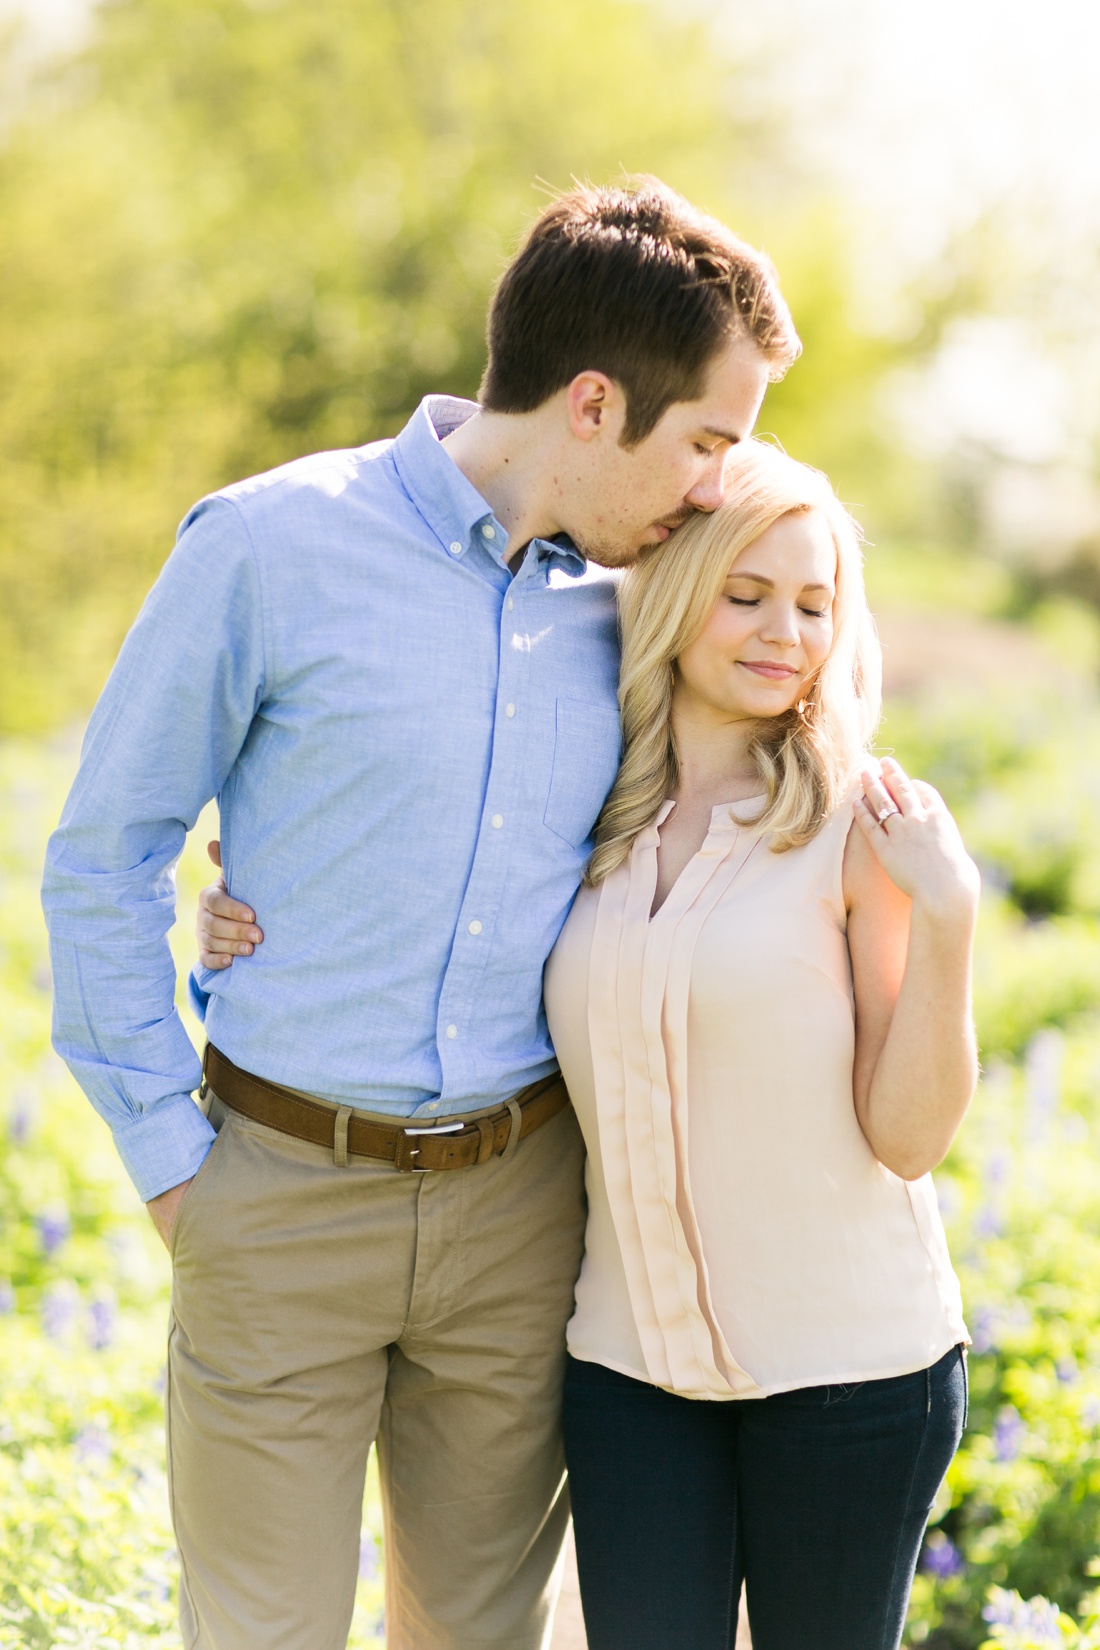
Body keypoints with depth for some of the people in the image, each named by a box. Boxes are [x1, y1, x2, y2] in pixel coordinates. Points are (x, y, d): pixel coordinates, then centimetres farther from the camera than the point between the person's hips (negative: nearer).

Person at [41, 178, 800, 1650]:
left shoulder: (608, 619, 5)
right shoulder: (272, 548, -10)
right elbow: (104, 856, -5)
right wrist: (167, 1151, -5)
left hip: (520, 1204, 4)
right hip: (284, 1196, -4)